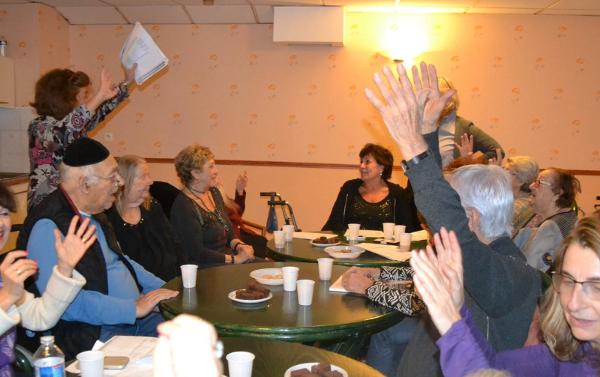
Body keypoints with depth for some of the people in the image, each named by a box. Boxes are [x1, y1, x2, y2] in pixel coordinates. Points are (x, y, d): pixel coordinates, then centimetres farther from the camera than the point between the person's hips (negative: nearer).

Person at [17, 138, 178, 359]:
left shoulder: (93, 213, 12)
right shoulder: (47, 227, -17)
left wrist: (165, 290, 15)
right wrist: (133, 308, -23)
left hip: (134, 317, 9)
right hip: (94, 335, -9)